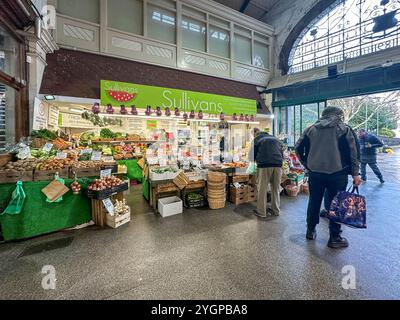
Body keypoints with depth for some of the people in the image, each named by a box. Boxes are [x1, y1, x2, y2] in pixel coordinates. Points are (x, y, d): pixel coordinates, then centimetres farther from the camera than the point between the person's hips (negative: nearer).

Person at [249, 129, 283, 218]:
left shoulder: (256, 139, 14)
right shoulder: (275, 139, 26)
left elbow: (251, 157, 11)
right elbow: (282, 154, 29)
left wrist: (257, 160, 30)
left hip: (264, 165, -4)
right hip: (278, 165, 5)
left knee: (262, 189, 3)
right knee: (276, 189, 14)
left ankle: (261, 212, 10)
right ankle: (276, 210, 25)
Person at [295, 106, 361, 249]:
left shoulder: (311, 129, 8)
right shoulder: (344, 129, 2)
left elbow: (299, 148, 7)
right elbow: (353, 152, -2)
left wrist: (307, 165, 13)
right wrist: (355, 173, 1)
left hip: (315, 173, 2)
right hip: (337, 174, -2)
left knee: (314, 202, 14)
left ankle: (310, 231, 27)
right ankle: (334, 238, 17)